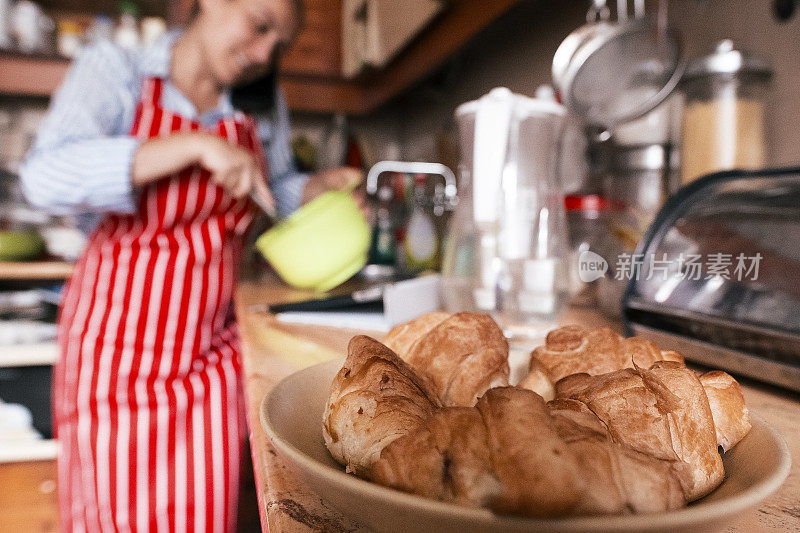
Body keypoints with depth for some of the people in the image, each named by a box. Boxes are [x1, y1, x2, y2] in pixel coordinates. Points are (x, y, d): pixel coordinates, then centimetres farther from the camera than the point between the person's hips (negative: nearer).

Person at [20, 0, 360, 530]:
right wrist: (197, 146, -26)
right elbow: (47, 178, -22)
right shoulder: (115, 71, -5)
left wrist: (322, 188, 0)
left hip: (212, 338, 3)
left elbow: (279, 191, 22)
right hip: (121, 336, -3)